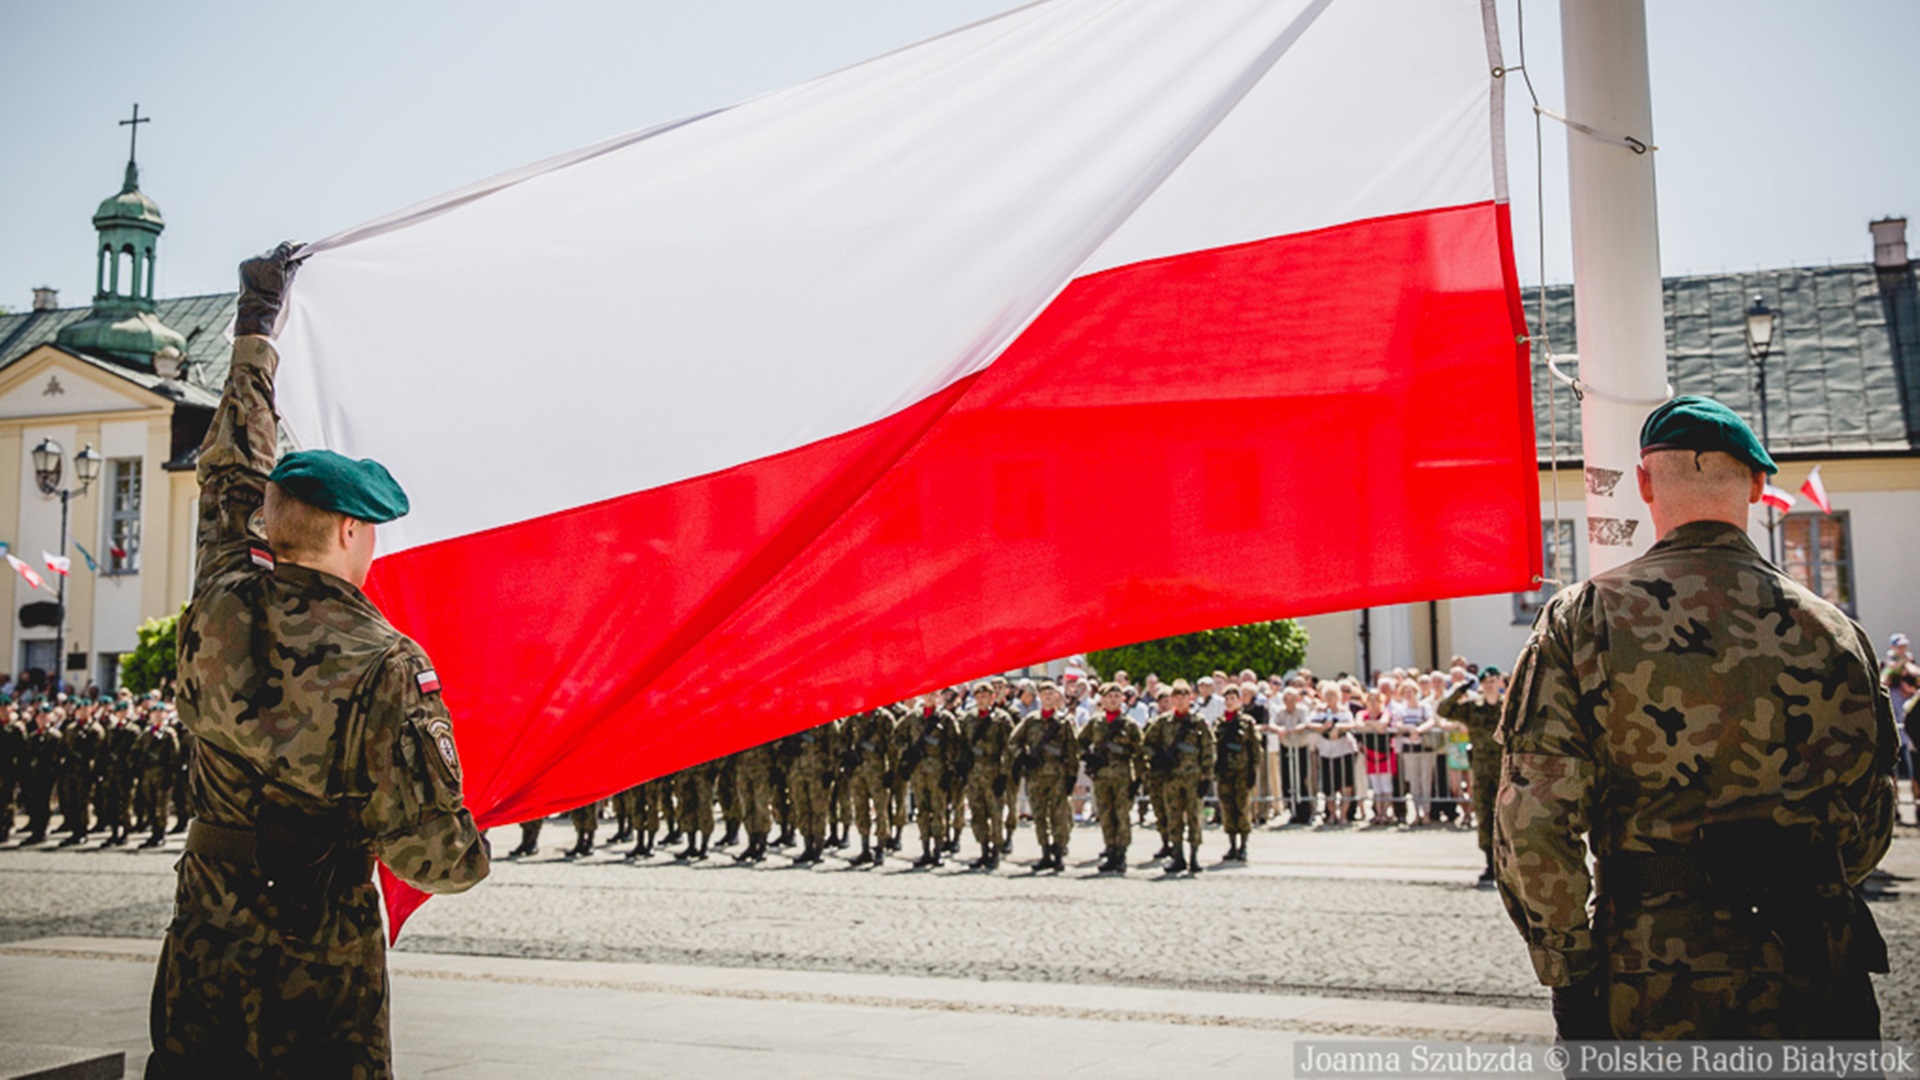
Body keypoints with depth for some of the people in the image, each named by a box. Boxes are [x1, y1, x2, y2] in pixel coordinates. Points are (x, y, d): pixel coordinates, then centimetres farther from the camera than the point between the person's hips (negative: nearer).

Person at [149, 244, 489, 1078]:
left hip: (201, 949, 5)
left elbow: (232, 470, 12)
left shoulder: (219, 604, -7)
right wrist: (471, 858, 2)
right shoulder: (387, 666, -21)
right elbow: (428, 855, -23)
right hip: (322, 964, -5)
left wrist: (255, 322, 23)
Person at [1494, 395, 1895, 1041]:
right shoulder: (1833, 631, 0)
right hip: (1812, 985, 2)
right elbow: (1869, 830, 10)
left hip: (1653, 989, -2)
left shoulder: (1583, 619, -9)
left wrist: (1572, 984, -4)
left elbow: (1530, 822, -14)